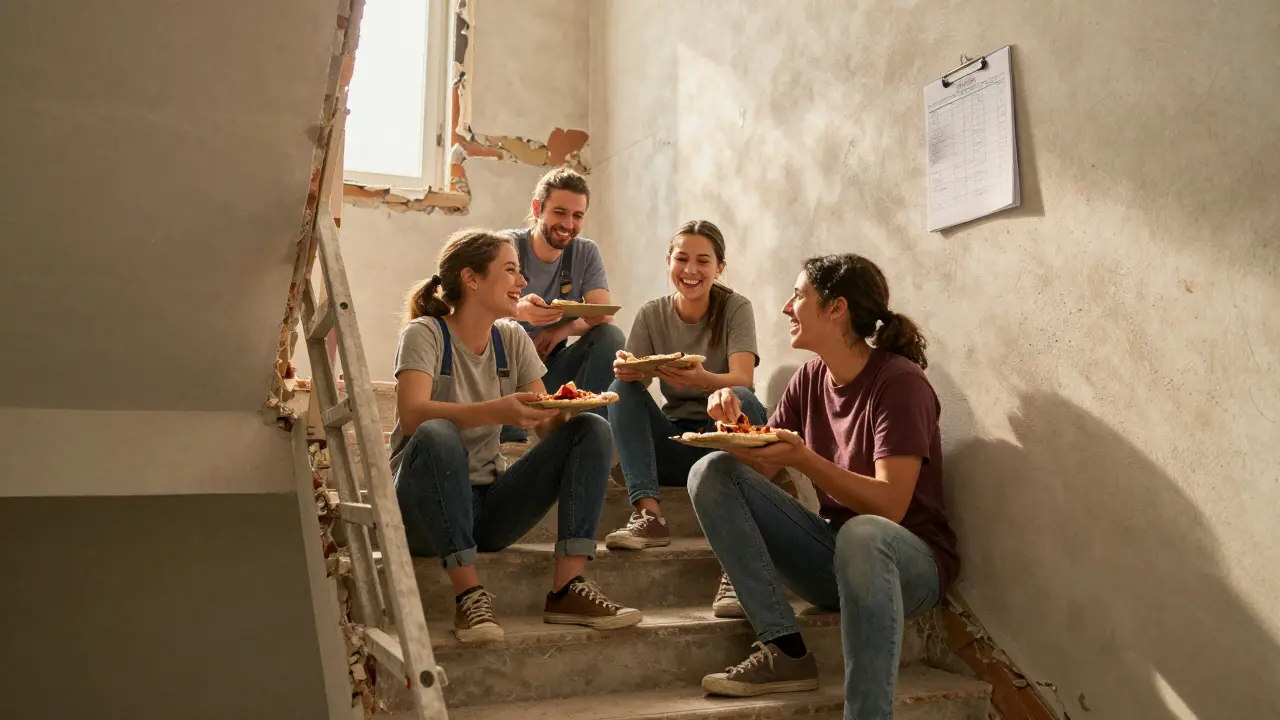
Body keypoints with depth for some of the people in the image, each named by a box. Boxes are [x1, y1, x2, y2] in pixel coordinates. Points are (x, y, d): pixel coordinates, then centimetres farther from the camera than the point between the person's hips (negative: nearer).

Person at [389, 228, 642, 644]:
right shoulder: (425, 334, -8)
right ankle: (469, 594, -28)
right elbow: (412, 415, -27)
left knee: (593, 430, -10)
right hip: (424, 510, -5)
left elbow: (546, 427, 2)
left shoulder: (511, 339, 8)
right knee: (437, 435, -37)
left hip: (487, 508, 6)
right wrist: (496, 411, -40)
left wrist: (564, 410, -21)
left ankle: (568, 587, -20)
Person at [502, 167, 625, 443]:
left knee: (611, 336, -19)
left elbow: (604, 316, -7)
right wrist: (518, 312, -44)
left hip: (552, 365, 3)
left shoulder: (586, 253, 3)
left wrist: (563, 328, -27)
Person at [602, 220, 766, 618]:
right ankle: (648, 513, -32)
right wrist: (628, 371, -33)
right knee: (621, 388, -19)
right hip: (673, 443, 3)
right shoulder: (652, 314, 3)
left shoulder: (735, 308, -5)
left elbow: (743, 380, -21)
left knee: (740, 400, -34)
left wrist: (703, 380, -43)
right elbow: (634, 379, -8)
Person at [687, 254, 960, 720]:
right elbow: (761, 469, 4)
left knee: (861, 534, -42)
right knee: (712, 473, -10)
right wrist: (733, 425, -15)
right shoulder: (811, 377, 4)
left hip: (910, 560, -6)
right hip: (833, 556, 7)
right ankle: (785, 653, -16)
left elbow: (890, 505, -23)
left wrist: (803, 458, -34)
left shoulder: (899, 381, -15)